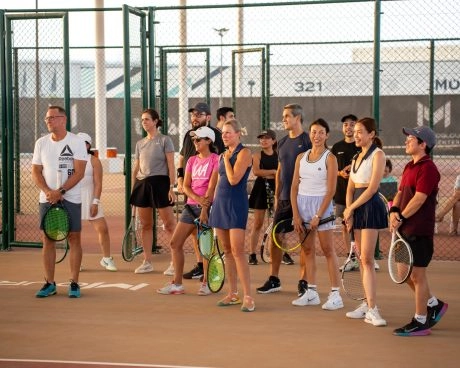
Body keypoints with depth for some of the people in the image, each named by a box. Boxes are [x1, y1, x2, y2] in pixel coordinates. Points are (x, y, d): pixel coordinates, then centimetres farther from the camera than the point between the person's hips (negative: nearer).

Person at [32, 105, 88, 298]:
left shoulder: (76, 142, -3)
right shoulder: (41, 143, 8)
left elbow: (79, 172, -10)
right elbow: (36, 172, 6)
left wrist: (60, 191, -18)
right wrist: (48, 192, -10)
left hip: (71, 199, -3)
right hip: (47, 199, 3)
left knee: (74, 238, -3)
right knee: (47, 239, 2)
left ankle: (74, 283, 3)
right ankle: (49, 283, 10)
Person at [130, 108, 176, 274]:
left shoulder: (165, 140, 1)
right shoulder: (140, 144, 16)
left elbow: (171, 166, -4)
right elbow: (136, 169, 18)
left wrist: (171, 187, -12)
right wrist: (133, 189, 11)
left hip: (160, 182, -5)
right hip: (142, 184, 5)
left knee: (169, 224, -7)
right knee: (145, 225, 6)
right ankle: (147, 262, 12)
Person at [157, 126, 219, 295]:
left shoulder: (215, 160, -5)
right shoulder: (192, 160, 13)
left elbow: (212, 186, -13)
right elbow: (186, 186, 5)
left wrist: (204, 209, -18)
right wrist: (198, 199, -14)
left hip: (208, 206, -6)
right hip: (191, 205, 7)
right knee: (175, 243, 2)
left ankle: (206, 283, 12)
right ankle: (177, 283, 8)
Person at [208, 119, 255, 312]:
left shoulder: (244, 153, -8)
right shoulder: (223, 155, 15)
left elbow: (233, 179, -18)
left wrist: (227, 159, -6)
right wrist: (214, 204, 17)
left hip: (236, 203, -8)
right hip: (220, 202, 8)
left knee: (237, 251, -13)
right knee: (227, 251, 9)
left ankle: (247, 297, -11)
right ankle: (232, 294, 15)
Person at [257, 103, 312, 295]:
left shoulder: (307, 141, -7)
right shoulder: (282, 142, 12)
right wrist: (277, 196, 13)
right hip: (283, 199, 6)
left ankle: (303, 282, 8)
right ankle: (274, 280, 15)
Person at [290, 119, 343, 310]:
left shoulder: (330, 158, -5)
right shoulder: (301, 157, 9)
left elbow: (330, 191, -10)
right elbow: (294, 187, 7)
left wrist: (318, 216, -14)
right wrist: (296, 215, -2)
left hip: (321, 204, -5)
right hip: (302, 204, 5)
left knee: (328, 250, -4)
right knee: (307, 250, 8)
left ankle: (335, 294, -3)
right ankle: (311, 292, 14)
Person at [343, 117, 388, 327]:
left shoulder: (377, 154, -7)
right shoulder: (357, 157, 17)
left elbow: (372, 188, -14)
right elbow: (350, 188, 13)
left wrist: (351, 209, -9)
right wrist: (348, 212, -1)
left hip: (370, 207, -8)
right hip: (356, 209, 8)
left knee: (366, 259, -13)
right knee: (362, 259, 7)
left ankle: (372, 310, -15)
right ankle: (367, 305, 12)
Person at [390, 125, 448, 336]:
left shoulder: (428, 168, -14)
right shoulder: (409, 167, 15)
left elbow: (419, 199, -20)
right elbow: (401, 192, 15)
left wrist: (401, 218, -15)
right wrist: (394, 211, -3)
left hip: (420, 231, -9)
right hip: (406, 230, 9)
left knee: (417, 275, -2)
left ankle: (420, 322, 7)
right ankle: (434, 305, 31)